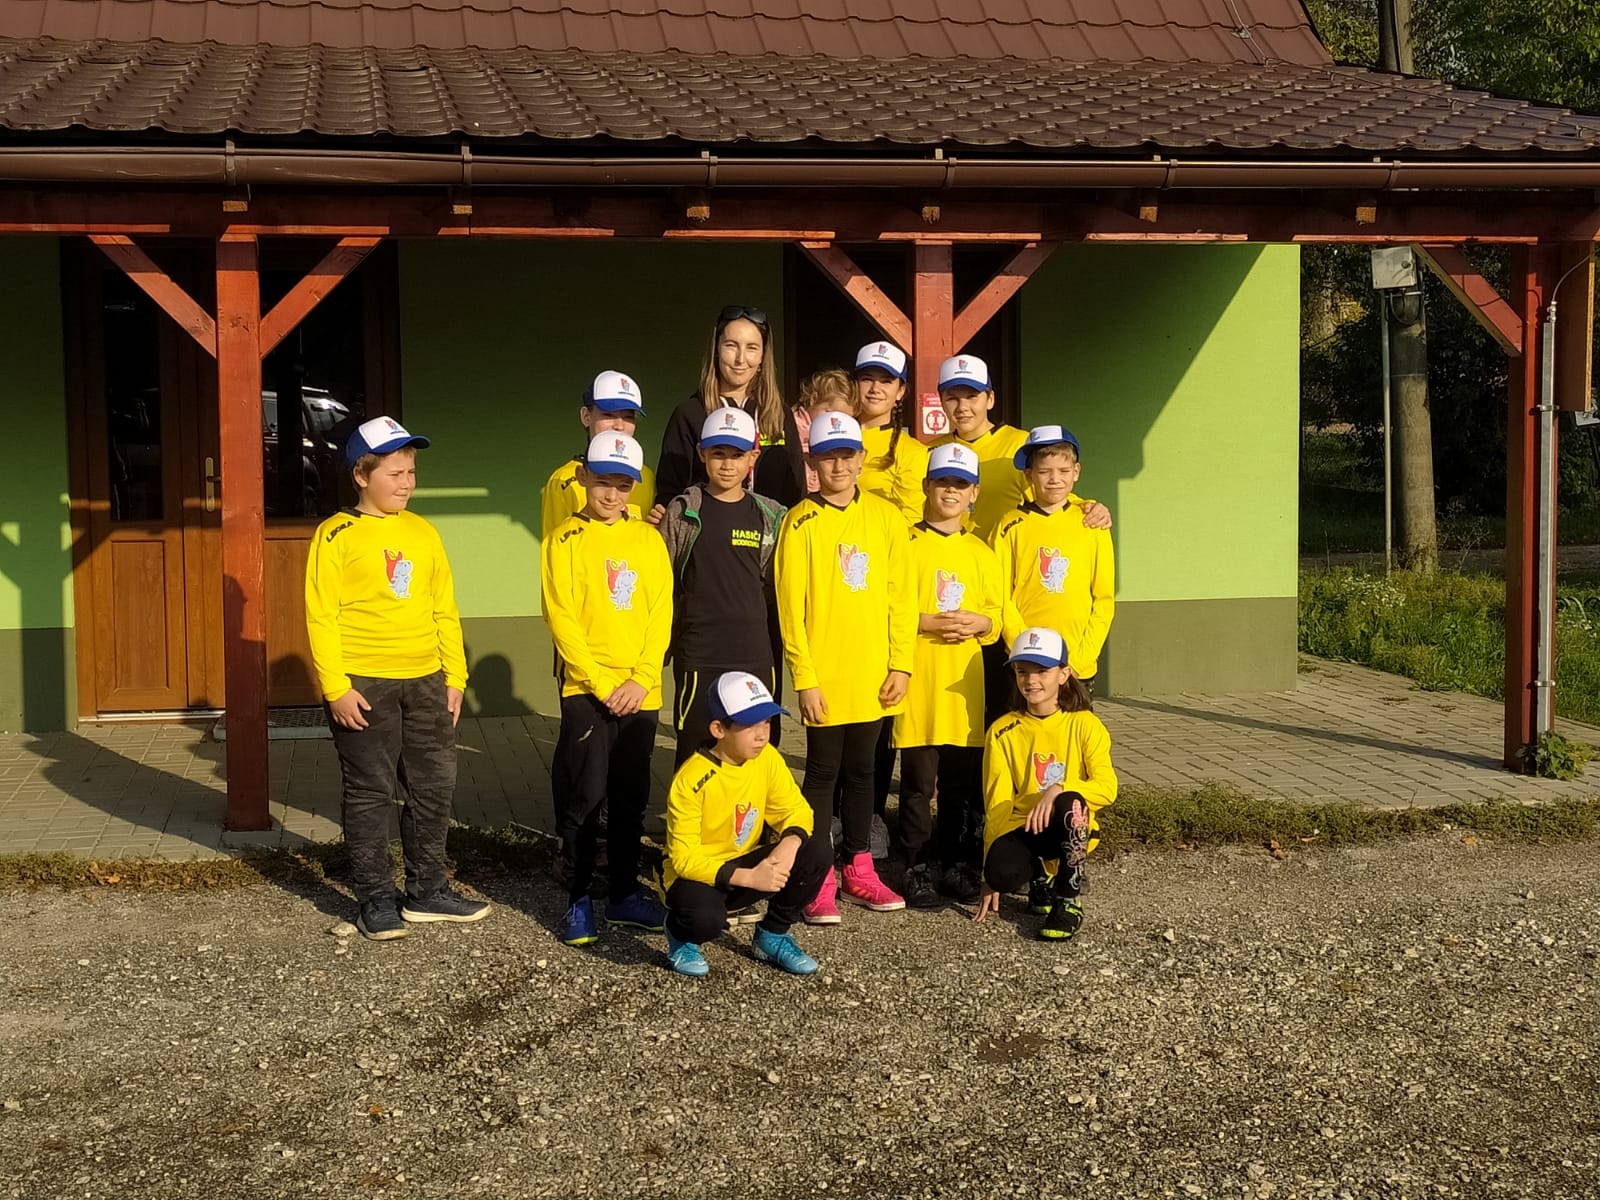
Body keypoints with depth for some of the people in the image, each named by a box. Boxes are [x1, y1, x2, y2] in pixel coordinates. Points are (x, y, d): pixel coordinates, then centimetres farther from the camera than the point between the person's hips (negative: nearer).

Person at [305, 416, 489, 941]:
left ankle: (428, 890, 23)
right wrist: (335, 688, -14)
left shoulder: (423, 533, 10)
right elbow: (321, 616, -9)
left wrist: (454, 677, 8)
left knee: (434, 786, 10)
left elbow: (444, 611, 13)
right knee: (371, 792, 2)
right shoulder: (336, 535, -6)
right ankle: (375, 898, 13)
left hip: (425, 682, 5)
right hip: (364, 686, -5)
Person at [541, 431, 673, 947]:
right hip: (585, 690, -3)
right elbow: (563, 620, -8)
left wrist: (641, 680, -8)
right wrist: (602, 684, -14)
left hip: (640, 692, 4)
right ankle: (578, 899, 7)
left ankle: (624, 892, 22)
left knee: (631, 797, 11)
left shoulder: (648, 539, 7)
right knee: (585, 795, -4)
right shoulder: (566, 540, -2)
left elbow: (661, 614, 3)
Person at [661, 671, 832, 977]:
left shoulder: (767, 758, -8)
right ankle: (682, 933, 3)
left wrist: (790, 843, -26)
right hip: (696, 872, -6)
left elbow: (795, 810, -2)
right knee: (705, 918, -39)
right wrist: (747, 878, -34)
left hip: (746, 862, 6)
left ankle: (773, 935, 5)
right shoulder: (690, 781, -25)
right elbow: (683, 857, -25)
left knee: (817, 850, -17)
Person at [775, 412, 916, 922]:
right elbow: (790, 605, -7)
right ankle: (819, 880, 9)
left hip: (873, 675, 3)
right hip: (823, 677, -3)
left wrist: (900, 663, -1)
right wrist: (805, 678, -11)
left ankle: (859, 870, 23)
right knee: (823, 772, 3)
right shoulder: (801, 522, -5)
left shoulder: (885, 516, 4)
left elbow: (901, 594, 5)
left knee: (861, 768, 13)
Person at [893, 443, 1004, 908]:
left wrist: (980, 622, -5)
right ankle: (917, 870, 6)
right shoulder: (906, 544, 1)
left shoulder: (980, 552, 15)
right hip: (919, 679, -4)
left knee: (965, 782, 6)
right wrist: (927, 623, -16)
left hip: (965, 679, 4)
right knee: (919, 780, -3)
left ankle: (959, 866, 17)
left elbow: (998, 615, 15)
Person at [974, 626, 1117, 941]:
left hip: (1072, 830, -1)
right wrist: (991, 874, -3)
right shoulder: (1002, 732, 1)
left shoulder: (1084, 725, -2)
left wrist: (1058, 789, -31)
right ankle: (1040, 878, 7)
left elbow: (1107, 788, -13)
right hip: (1022, 830, 1)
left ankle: (1070, 900, -17)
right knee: (1003, 871, -33)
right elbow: (997, 805, 1)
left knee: (1069, 802, -37)